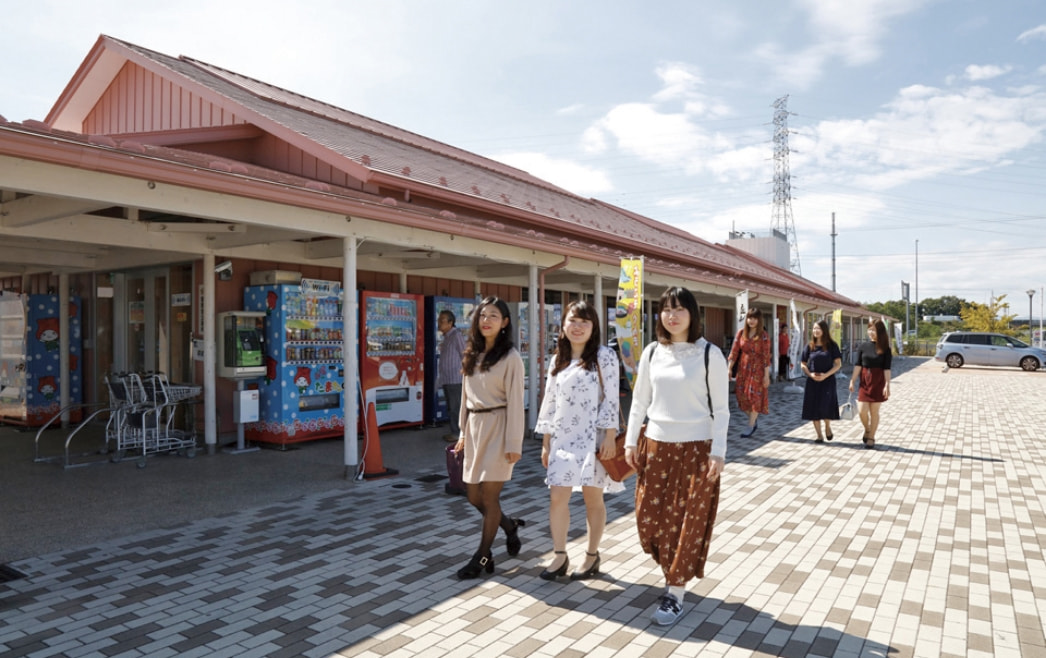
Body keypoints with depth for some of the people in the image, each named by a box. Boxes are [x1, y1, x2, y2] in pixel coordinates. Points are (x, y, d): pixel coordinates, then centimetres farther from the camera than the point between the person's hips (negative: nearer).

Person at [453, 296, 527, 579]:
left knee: (489, 495, -1)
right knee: (474, 495, 11)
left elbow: (515, 402, -12)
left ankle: (482, 557, 15)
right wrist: (463, 431, 14)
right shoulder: (472, 354, 10)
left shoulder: (510, 357, -9)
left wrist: (514, 443, -14)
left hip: (497, 428, -7)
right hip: (474, 427, 7)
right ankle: (510, 525, 37)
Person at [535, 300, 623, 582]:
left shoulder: (604, 356, -4)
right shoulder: (558, 360, 10)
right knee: (557, 496, 0)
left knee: (593, 497, 6)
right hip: (563, 438, 4)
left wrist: (610, 437, -15)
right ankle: (560, 556, 14)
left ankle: (592, 556, 22)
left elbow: (611, 398, -8)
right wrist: (546, 443, 10)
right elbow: (550, 402, 11)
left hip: (593, 437, -4)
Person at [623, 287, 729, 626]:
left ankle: (676, 593, 17)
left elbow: (720, 409, -5)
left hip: (696, 449, -4)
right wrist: (631, 441, 6)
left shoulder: (709, 354, -7)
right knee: (650, 518, 8)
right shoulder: (652, 352, 4)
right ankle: (674, 572, 33)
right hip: (656, 446, 4)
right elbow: (640, 401, 9)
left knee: (688, 521, 4)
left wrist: (718, 452, -10)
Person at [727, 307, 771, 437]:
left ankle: (751, 426, 11)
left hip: (757, 369, -4)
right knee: (742, 395, 6)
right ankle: (754, 418, 30)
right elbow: (734, 351, 0)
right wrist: (729, 368, -6)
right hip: (743, 368, 4)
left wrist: (766, 375, -11)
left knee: (754, 396, 0)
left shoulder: (763, 336, -8)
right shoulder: (741, 333, 1)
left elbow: (766, 356, -9)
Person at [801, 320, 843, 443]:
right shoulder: (809, 347, 5)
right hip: (812, 382, 3)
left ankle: (828, 427, 19)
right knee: (814, 409, 2)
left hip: (827, 381, -3)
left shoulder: (831, 345, -1)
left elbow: (838, 364, -3)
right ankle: (819, 436, 14)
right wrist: (810, 374, -10)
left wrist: (826, 375, -15)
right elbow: (803, 364, 9)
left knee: (825, 407, -12)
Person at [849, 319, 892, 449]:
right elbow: (858, 365, 2)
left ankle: (871, 437, 16)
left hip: (878, 382, -2)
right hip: (864, 381, 2)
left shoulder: (885, 349, -3)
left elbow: (887, 368, -6)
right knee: (862, 411, -2)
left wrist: (887, 385, -13)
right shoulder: (862, 347, 2)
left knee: (874, 411, 4)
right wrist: (852, 380, -2)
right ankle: (867, 430, 27)